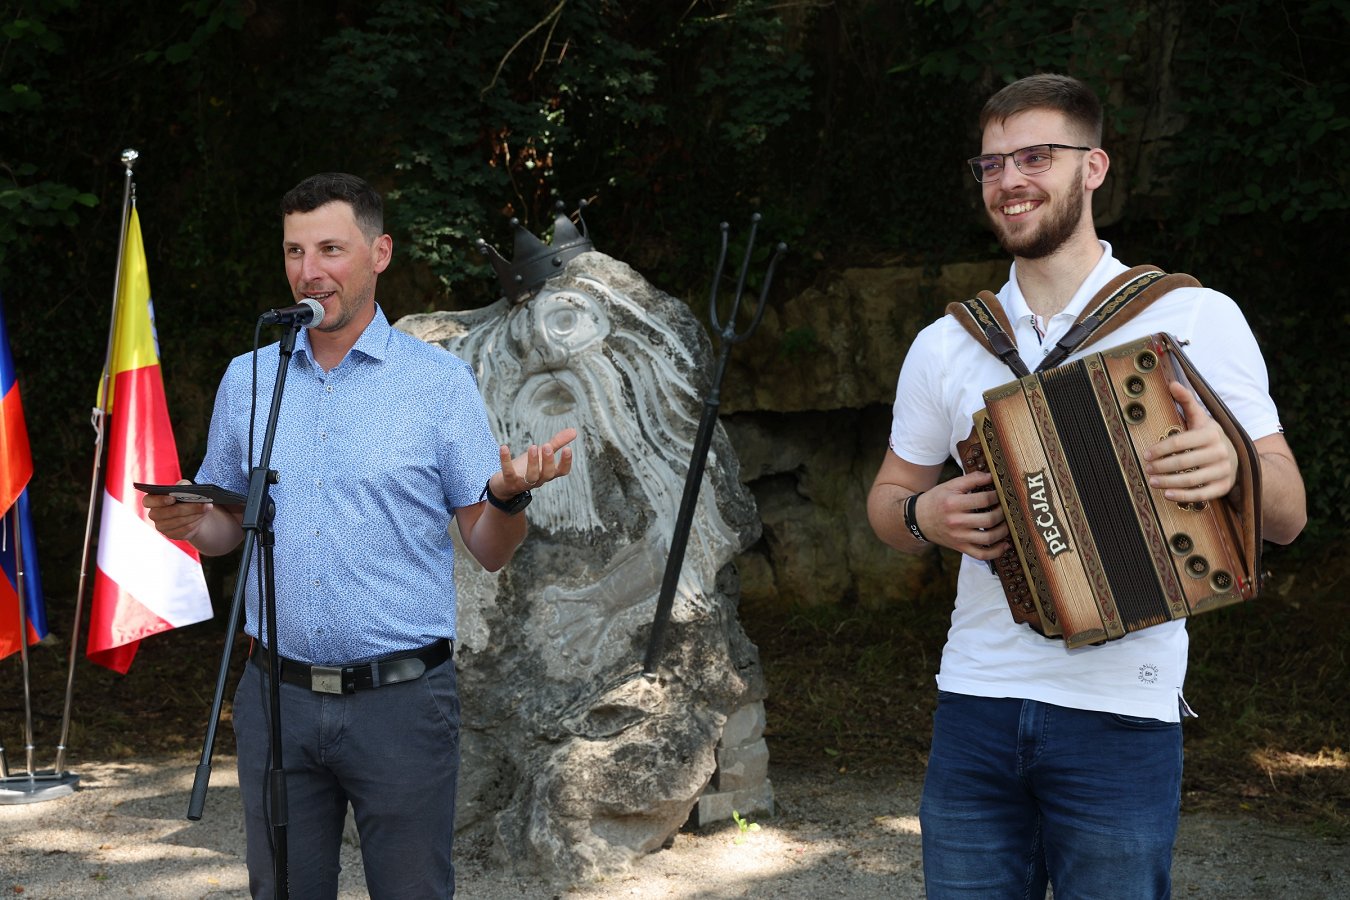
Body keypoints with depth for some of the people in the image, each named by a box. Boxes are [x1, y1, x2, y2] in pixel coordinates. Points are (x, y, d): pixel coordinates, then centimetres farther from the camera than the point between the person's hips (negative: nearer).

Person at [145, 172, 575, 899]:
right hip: (277, 695, 3)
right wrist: (188, 523, -7)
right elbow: (227, 527, 16)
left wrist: (509, 494, -22)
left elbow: (489, 551, -1)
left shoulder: (440, 381, -2)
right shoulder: (247, 379, 8)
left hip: (401, 700, -3)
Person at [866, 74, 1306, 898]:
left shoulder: (1197, 318, -1)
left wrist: (1235, 467, -23)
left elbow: (1287, 515, 0)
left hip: (1121, 714, -3)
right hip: (976, 706, 3)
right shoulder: (946, 345, 7)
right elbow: (888, 498, 18)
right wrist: (922, 516, -6)